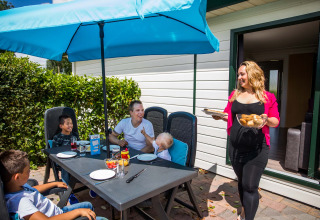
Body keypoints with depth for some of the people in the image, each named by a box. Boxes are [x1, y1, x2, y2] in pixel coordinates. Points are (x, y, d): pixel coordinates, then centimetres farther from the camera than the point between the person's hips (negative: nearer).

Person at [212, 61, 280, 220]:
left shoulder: (267, 97, -2)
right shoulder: (235, 95, 7)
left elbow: (276, 122, 1)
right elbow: (228, 115, 14)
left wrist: (266, 120, -20)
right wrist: (219, 116, -7)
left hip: (257, 148, -4)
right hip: (235, 147, 4)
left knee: (250, 186, -3)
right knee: (241, 181, 21)